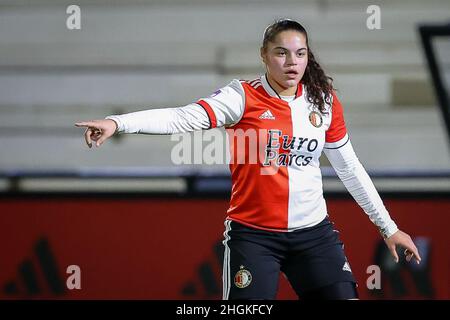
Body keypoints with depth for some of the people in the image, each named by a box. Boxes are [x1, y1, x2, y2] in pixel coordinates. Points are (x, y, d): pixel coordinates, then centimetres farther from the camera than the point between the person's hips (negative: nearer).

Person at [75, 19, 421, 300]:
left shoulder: (325, 102, 4)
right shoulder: (243, 96, -8)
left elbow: (350, 168, 13)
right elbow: (184, 117, -20)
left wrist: (388, 227, 16)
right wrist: (116, 122, -34)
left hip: (314, 233, 4)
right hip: (253, 235, -3)